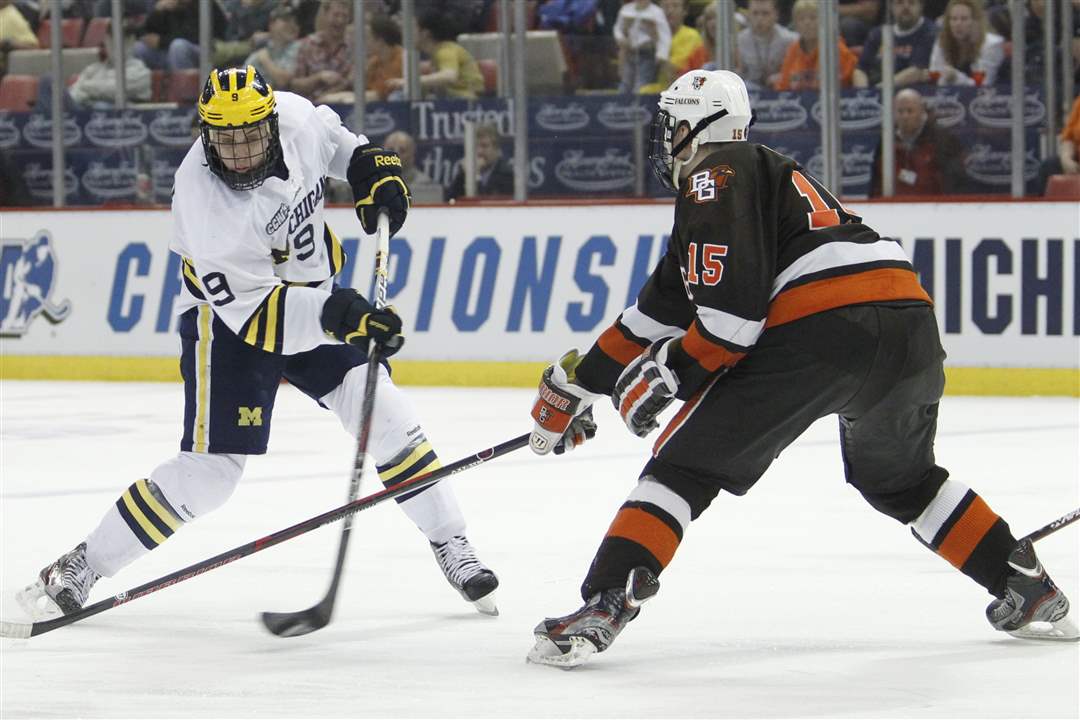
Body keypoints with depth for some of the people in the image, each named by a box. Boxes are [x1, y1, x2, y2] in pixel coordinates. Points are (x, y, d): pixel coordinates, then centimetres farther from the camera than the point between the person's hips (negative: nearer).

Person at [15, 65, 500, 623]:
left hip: (312, 295, 5)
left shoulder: (294, 115, -18)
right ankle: (81, 568, -2)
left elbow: (328, 134, 11)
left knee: (381, 410, -5)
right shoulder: (204, 200, -33)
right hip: (227, 313, -5)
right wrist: (333, 315, -44)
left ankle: (450, 545, 10)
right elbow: (251, 313, -33)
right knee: (211, 468, -11)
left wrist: (369, 164, -4)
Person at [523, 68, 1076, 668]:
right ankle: (1030, 591, 33)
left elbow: (731, 309, -9)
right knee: (900, 478, 32)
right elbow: (658, 312, 36)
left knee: (688, 460, 0)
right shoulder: (766, 170, 34)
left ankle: (604, 607, -12)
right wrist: (579, 381, 37)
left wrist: (670, 375, 3)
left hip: (823, 326, -8)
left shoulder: (713, 175, 6)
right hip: (911, 322, 9)